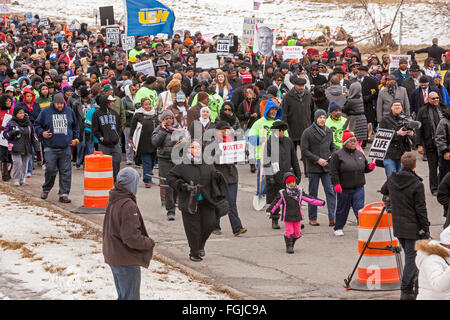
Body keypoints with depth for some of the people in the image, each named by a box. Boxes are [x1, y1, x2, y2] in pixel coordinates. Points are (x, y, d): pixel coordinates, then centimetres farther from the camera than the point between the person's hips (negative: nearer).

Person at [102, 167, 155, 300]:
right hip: (126, 261, -9)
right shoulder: (128, 206, -24)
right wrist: (149, 242, -9)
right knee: (131, 297, 1)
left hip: (112, 257, 9)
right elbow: (132, 238, -26)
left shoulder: (112, 201, 6)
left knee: (123, 296, 20)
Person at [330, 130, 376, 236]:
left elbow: (364, 168, 22)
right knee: (342, 208, 10)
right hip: (344, 189, -3)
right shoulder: (337, 155, -6)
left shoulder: (360, 154, 11)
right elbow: (333, 172, -10)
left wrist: (370, 167, 0)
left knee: (360, 208, -4)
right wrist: (336, 184, -18)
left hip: (358, 188, 3)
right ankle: (338, 228, 25)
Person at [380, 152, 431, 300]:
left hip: (397, 226, 6)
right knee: (412, 257, -1)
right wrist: (426, 230, -7)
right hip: (413, 227, -6)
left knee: (410, 255, 20)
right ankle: (406, 291, -3)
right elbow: (421, 210, -14)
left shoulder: (392, 179, 0)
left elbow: (383, 191, 23)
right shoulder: (417, 185, -16)